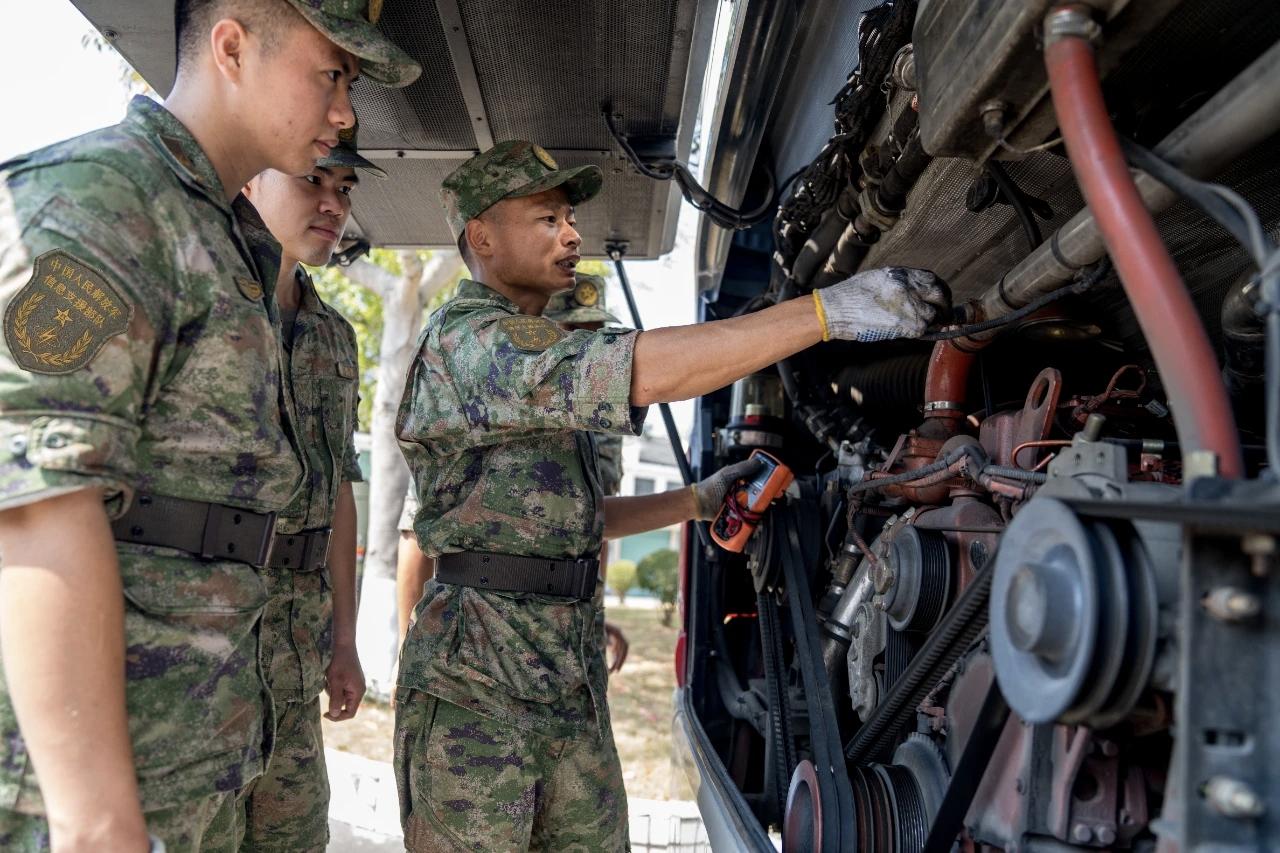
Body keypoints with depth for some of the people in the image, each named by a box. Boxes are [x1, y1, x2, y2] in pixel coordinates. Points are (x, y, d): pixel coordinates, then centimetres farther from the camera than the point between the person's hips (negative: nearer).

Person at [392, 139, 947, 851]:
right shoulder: (465, 343, -14)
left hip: (572, 677, 9)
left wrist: (699, 500, 14)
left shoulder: (540, 360, 20)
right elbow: (641, 370, -29)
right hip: (478, 681, -9)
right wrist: (830, 311, -30)